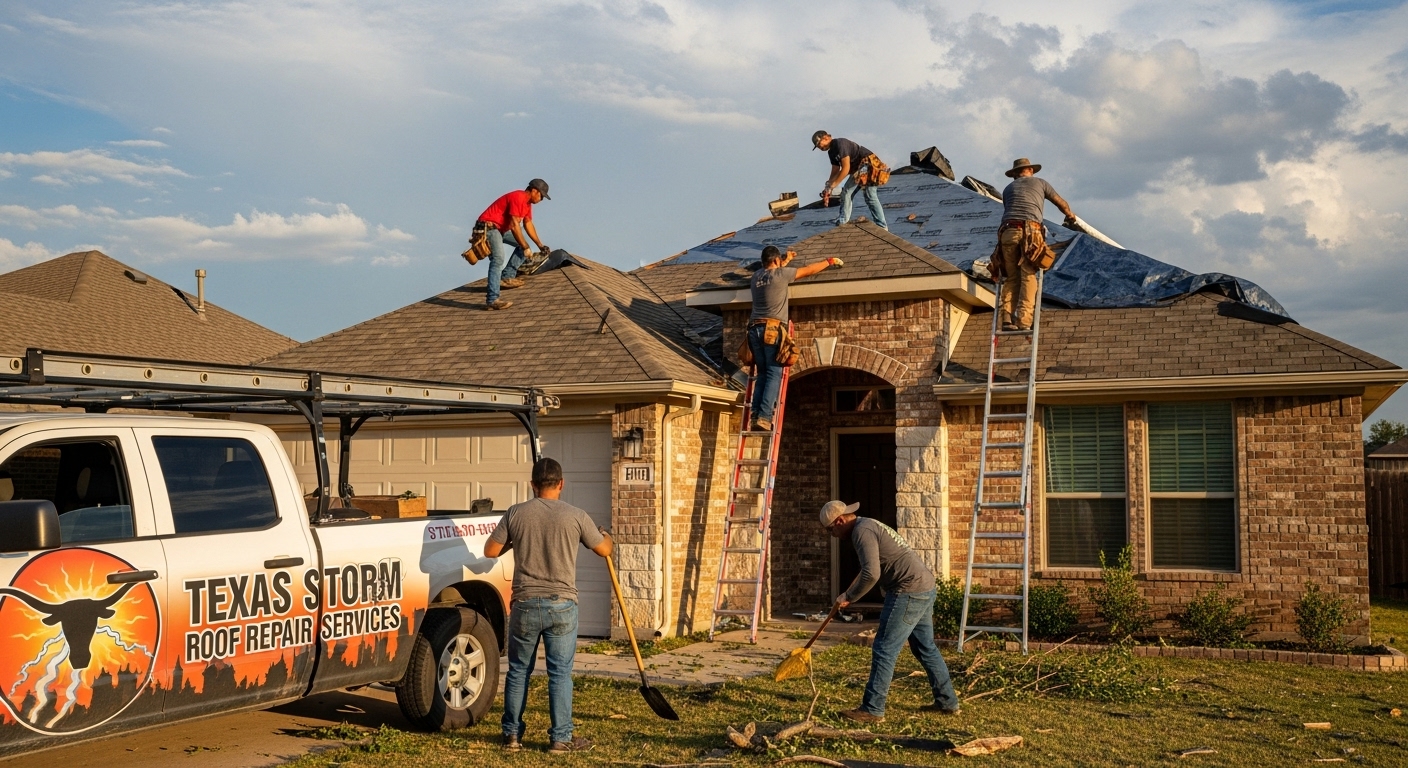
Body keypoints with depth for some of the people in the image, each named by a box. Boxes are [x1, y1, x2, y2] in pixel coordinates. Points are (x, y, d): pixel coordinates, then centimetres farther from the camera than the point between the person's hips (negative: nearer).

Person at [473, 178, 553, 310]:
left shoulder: (527, 201, 11)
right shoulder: (518, 198, -20)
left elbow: (528, 224, 21)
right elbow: (514, 226, -25)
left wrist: (540, 245, 17)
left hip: (502, 228, 11)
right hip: (489, 227, -11)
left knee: (523, 244, 19)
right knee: (498, 260, -27)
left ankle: (507, 277, 12)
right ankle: (492, 299, -37)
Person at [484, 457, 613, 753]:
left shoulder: (516, 513, -2)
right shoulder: (576, 516, -5)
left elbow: (490, 550, 3)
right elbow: (604, 549, 7)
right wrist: (604, 534, 30)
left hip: (525, 604, 1)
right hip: (561, 606, -1)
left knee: (518, 671, 14)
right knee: (560, 673, 5)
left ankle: (512, 735, 21)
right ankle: (561, 738, 9)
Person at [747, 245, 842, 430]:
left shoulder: (757, 277, 16)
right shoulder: (781, 274, 0)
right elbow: (809, 270, 13)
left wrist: (786, 261, 56)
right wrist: (829, 261, 28)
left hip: (755, 329, 6)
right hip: (773, 330, -6)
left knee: (762, 374, 9)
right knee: (774, 375, -8)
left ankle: (755, 416, -2)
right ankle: (764, 417, -20)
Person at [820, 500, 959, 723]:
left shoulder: (862, 531, -13)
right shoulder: (869, 526, 19)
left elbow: (871, 574, -24)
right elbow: (872, 568, 31)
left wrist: (849, 597, -13)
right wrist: (850, 593, 31)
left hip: (909, 591, -11)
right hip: (925, 587, 11)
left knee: (884, 650, -6)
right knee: (926, 648, 20)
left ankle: (872, 710, -3)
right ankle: (947, 702, 28)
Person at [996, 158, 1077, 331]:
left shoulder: (1008, 189, 28)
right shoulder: (1039, 182, 23)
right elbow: (1061, 203, 35)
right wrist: (1070, 216, 55)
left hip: (1008, 231, 2)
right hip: (1030, 231, -2)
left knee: (1011, 278, 7)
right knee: (1028, 277, -4)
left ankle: (1007, 318, -6)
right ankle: (1023, 320, -15)